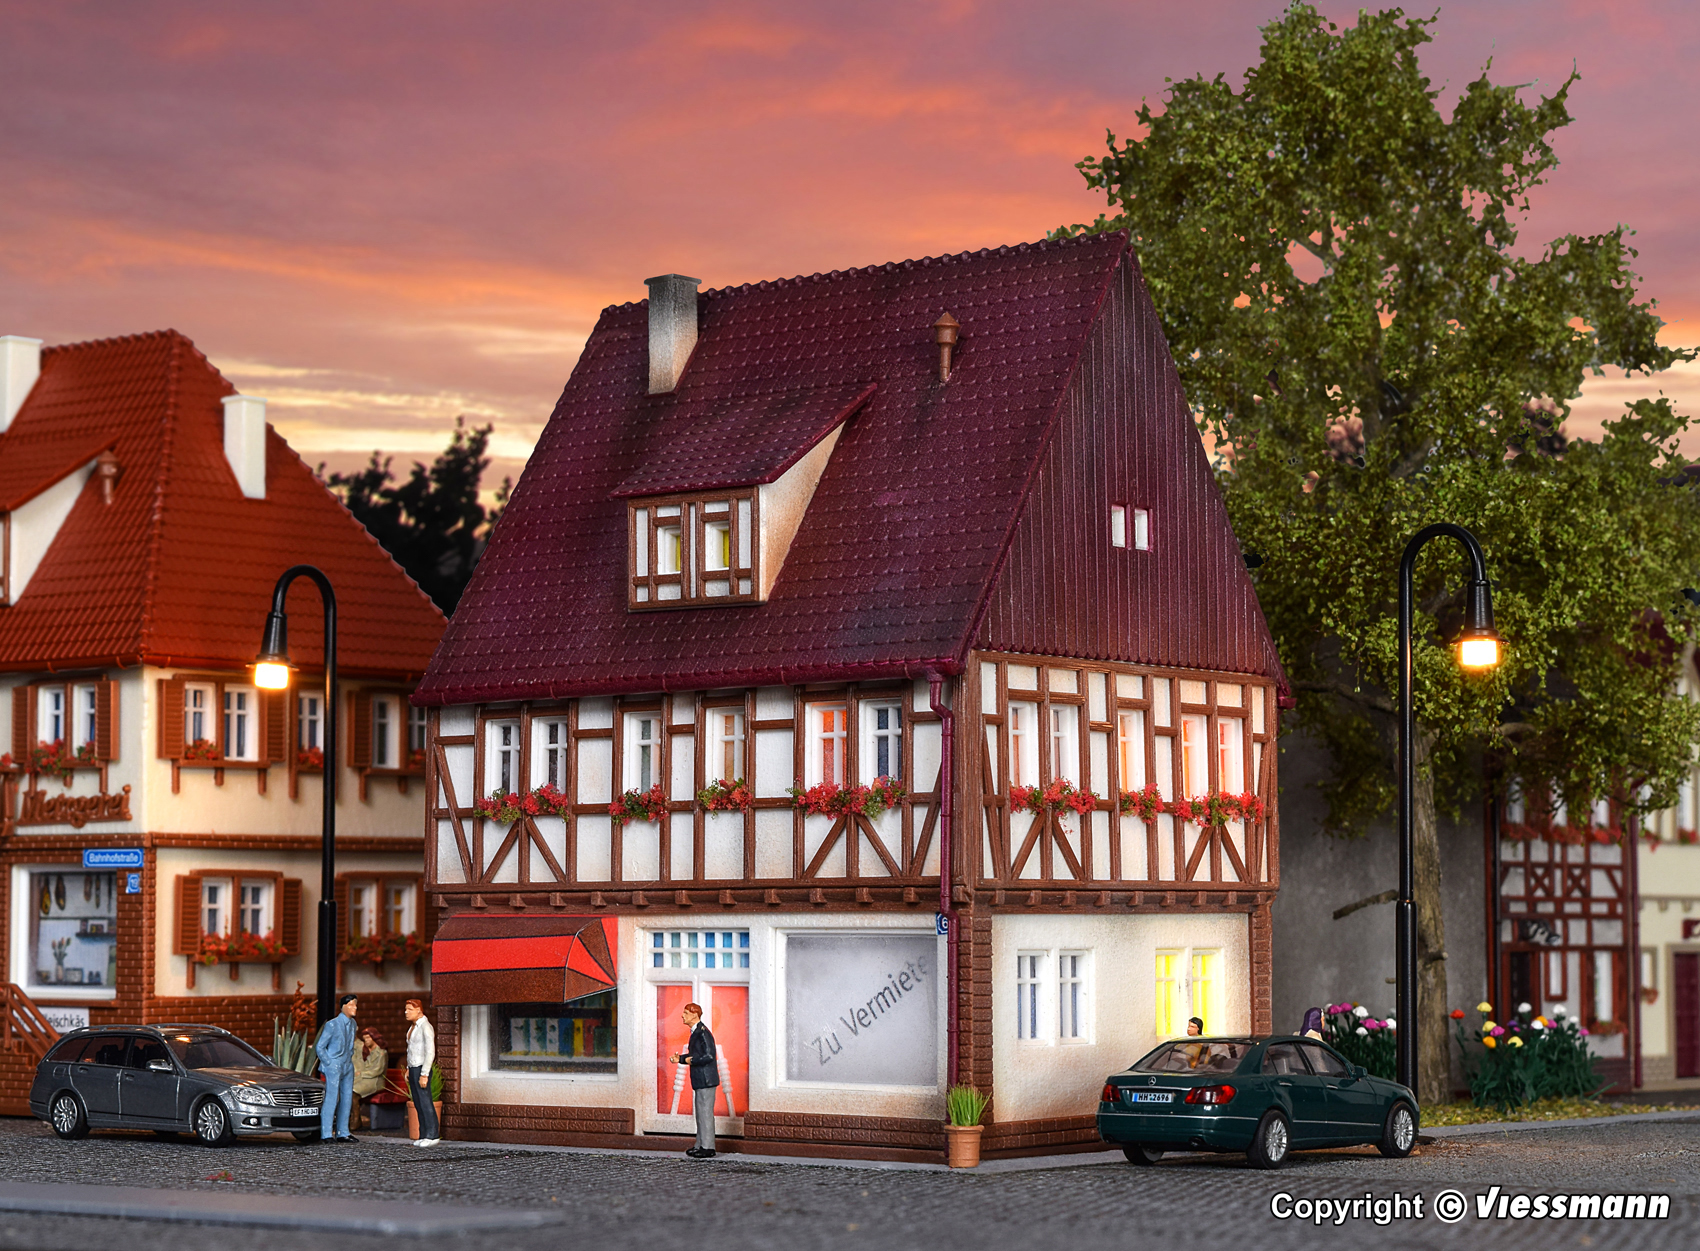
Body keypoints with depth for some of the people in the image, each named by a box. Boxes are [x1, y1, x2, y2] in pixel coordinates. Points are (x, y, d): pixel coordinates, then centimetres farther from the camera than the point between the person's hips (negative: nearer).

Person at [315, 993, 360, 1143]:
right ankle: (326, 1134, -10)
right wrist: (328, 1063, -9)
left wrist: (350, 1059, 14)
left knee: (347, 1099, 8)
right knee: (331, 1098, -10)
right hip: (334, 1066, -8)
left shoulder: (352, 1024, 9)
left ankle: (342, 1133, 14)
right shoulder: (332, 1024, -13)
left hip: (347, 1067, 8)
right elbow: (319, 1046, -9)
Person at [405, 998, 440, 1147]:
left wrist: (424, 1075, -21)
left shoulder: (426, 1027, -14)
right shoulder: (413, 1026, 15)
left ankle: (432, 1135, -6)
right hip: (413, 1068, 9)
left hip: (422, 1069, -9)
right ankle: (424, 1135, 10)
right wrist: (408, 1069, 18)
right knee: (418, 1103, 8)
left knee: (425, 1102, -9)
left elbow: (430, 1052, -18)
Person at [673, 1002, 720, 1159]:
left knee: (705, 1112, -7)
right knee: (700, 1112, 15)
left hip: (706, 1080, -11)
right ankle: (701, 1145, 23)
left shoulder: (703, 1033, -17)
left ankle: (707, 1148, -3)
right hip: (700, 1080, 11)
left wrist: (691, 1060, -15)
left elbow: (709, 1056, -23)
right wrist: (680, 1059, 11)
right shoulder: (695, 1032, 14)